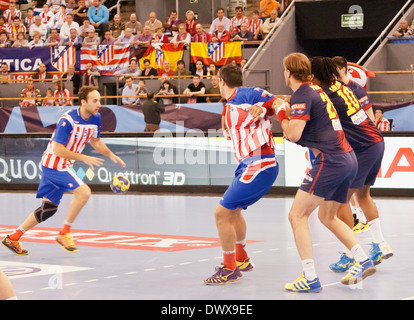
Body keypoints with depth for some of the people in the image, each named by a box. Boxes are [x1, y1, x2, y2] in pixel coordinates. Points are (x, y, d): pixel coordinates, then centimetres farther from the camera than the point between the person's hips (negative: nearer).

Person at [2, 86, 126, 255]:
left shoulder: (95, 118, 0)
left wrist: (111, 155, 5)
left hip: (63, 166, 9)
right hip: (53, 165, -9)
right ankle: (64, 233, -7)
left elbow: (95, 141, 18)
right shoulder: (67, 120, -24)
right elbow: (58, 149, -26)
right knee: (84, 192, -21)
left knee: (49, 208, 13)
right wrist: (83, 158, -29)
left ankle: (13, 238, 22)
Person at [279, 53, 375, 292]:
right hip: (348, 158, 9)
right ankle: (363, 261, 16)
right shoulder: (317, 90, 19)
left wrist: (281, 112, 0)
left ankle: (310, 279, -10)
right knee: (327, 216, 24)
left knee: (297, 216, -5)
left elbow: (293, 134, -17)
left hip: (330, 162, -9)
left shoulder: (302, 95, -9)